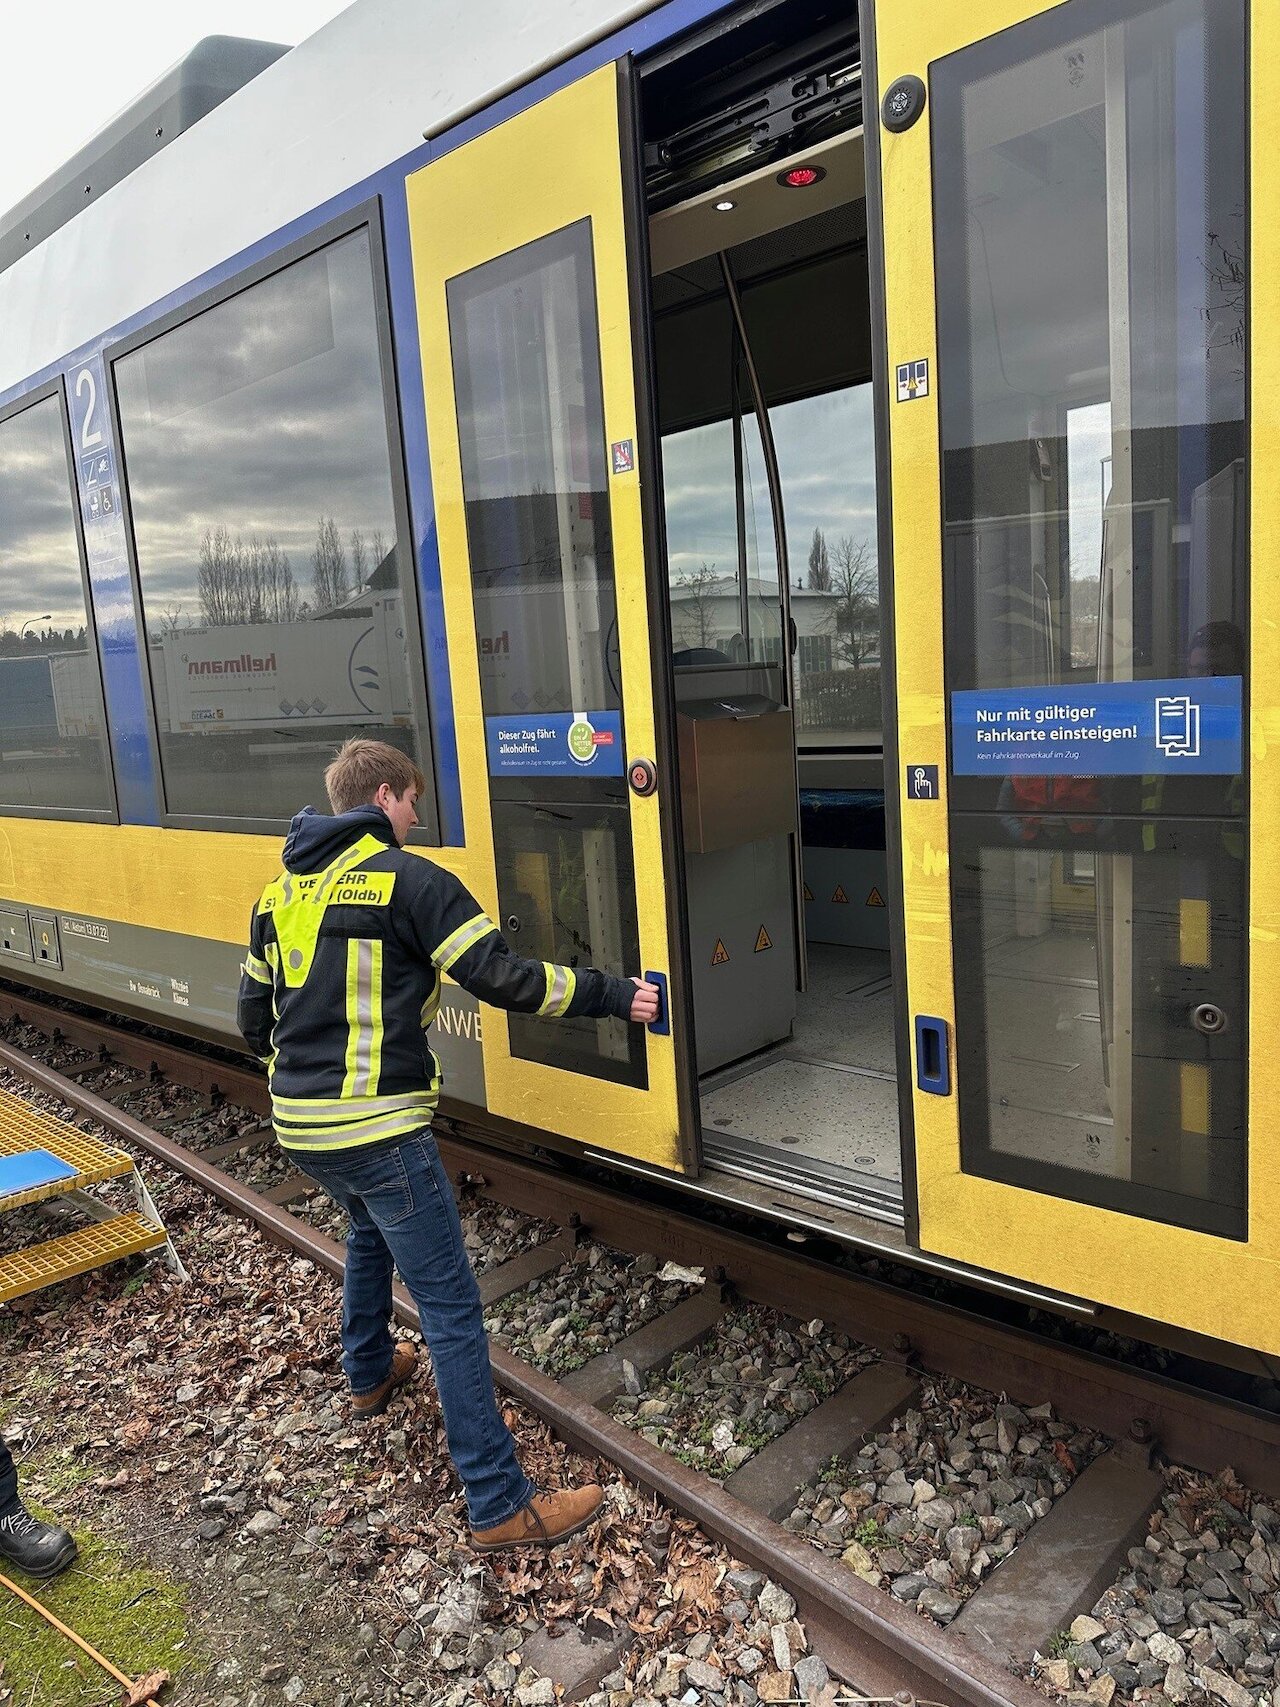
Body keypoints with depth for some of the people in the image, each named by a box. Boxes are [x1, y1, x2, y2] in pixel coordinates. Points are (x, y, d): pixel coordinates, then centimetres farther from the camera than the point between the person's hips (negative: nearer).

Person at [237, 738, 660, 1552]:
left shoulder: (282, 890, 12)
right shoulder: (407, 878, -11)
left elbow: (255, 1015, 18)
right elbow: (501, 976, -17)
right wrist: (612, 994, -9)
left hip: (300, 1122, 9)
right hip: (378, 1128, -8)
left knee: (372, 1229, 36)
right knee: (451, 1305, -2)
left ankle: (370, 1375, 56)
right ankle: (501, 1507, 5)